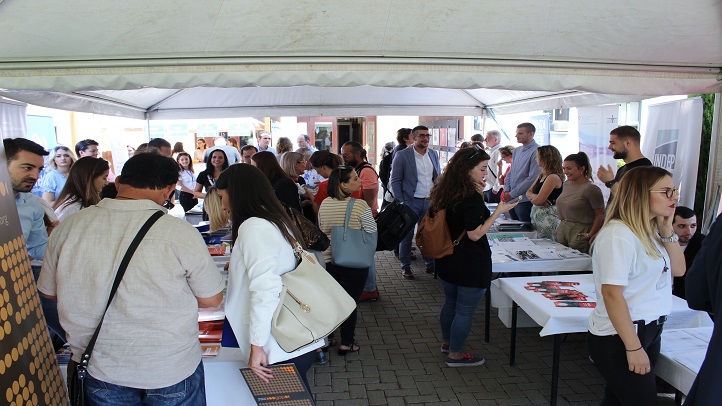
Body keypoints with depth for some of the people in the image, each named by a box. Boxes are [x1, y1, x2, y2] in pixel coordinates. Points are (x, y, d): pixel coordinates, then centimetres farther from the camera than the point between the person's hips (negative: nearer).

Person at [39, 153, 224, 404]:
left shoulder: (68, 228, -11)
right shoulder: (179, 232, -22)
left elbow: (48, 291, 6)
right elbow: (212, 299, -11)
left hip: (96, 368, 3)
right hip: (170, 372, -3)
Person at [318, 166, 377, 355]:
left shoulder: (324, 204, -5)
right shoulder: (360, 205, -20)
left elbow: (321, 232, 6)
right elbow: (373, 233, -12)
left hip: (329, 260, 5)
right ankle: (346, 343, 19)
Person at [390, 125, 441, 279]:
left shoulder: (434, 154, 10)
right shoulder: (402, 155, -6)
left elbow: (438, 178, 17)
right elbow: (395, 181, -6)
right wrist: (400, 203, -12)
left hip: (430, 201, 4)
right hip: (410, 202, -4)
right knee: (407, 234, 3)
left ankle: (430, 263, 23)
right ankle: (405, 266, 15)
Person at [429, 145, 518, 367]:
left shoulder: (446, 192, 2)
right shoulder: (472, 197, -23)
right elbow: (475, 234, -22)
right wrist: (498, 212, -19)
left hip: (447, 260, 8)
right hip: (470, 264, -8)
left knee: (450, 302, 24)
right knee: (465, 309, 7)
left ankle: (447, 341, 42)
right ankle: (455, 354, 20)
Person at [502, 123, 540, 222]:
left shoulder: (536, 152, -13)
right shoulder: (517, 151, 15)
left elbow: (532, 179, -19)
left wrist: (512, 194, -15)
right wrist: (506, 190, 2)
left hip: (525, 201, -8)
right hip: (511, 199, 8)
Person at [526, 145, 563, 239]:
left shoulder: (553, 177, -15)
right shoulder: (541, 175, 14)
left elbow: (538, 201, -19)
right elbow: (528, 193, 11)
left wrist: (531, 197, 3)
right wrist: (535, 196, -11)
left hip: (548, 220, -9)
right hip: (537, 217, 9)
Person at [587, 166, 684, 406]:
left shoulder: (650, 231, 7)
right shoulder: (618, 235, -22)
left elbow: (678, 269, 15)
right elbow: (612, 293, -25)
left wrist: (667, 231, 1)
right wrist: (634, 348, -22)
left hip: (649, 332, 9)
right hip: (617, 340, -9)